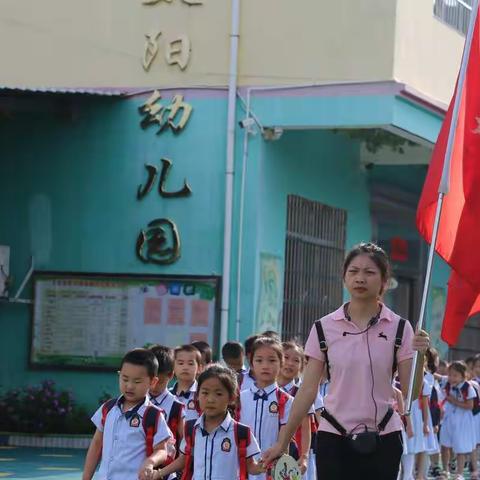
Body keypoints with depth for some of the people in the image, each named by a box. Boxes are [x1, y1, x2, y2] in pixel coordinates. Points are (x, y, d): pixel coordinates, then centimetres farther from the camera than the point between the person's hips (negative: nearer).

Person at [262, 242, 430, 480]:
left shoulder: (399, 328, 0)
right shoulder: (324, 328, 0)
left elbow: (410, 392, -2)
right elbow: (307, 390, 3)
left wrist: (420, 355, -19)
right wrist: (282, 442, 2)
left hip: (383, 440, 0)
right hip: (334, 438, 0)